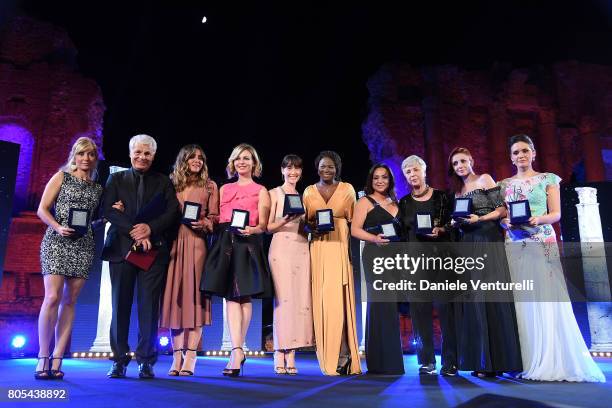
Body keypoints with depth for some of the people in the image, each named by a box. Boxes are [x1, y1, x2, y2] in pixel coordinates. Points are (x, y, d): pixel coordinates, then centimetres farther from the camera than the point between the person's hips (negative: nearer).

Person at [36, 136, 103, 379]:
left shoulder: (97, 188, 17)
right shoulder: (61, 177, 8)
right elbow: (42, 209, 2)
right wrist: (58, 227, -14)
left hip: (84, 245, 4)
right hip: (57, 241, -3)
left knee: (70, 301, 1)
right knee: (52, 297, -14)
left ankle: (56, 360, 5)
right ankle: (43, 358, -4)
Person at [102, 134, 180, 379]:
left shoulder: (163, 182, 14)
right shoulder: (116, 179, 14)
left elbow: (173, 212, 4)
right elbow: (109, 211, 1)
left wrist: (150, 228, -12)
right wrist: (134, 231, -12)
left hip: (154, 248, 0)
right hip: (122, 248, 1)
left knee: (149, 306, -2)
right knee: (120, 304, 2)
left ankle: (146, 361, 4)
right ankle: (119, 360, 9)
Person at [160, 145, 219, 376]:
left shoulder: (209, 186, 12)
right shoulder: (172, 184, 16)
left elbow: (214, 218, 7)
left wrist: (203, 224, -11)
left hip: (197, 244, -2)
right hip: (174, 244, 2)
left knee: (194, 296, -6)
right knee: (174, 296, 1)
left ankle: (190, 357, -4)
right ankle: (177, 356, 6)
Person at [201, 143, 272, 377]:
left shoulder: (260, 191, 9)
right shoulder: (224, 189, 21)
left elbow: (263, 226, 2)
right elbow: (217, 219, 19)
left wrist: (251, 230, -17)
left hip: (248, 245, -3)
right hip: (226, 244, 3)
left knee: (243, 296, -3)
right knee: (232, 296, -3)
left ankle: (236, 351, 6)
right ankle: (238, 352, -5)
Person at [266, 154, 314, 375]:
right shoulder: (274, 194, 6)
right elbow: (268, 227, 0)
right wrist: (284, 221, -17)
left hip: (301, 249, 4)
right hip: (281, 249, -4)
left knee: (299, 298, -1)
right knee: (283, 298, -8)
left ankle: (291, 353, 4)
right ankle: (280, 355, -2)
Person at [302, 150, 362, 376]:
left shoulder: (347, 189, 9)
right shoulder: (309, 191, 13)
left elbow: (353, 221, 6)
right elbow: (305, 221, 14)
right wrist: (313, 227, -8)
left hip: (340, 248, -2)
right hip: (318, 249, 2)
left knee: (338, 299, -10)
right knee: (321, 300, 0)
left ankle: (342, 358, -6)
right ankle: (328, 357, 8)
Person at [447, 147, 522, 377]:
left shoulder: (484, 179, 5)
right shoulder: (458, 191, 21)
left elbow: (502, 210, -3)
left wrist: (479, 219, -15)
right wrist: (456, 223, 0)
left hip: (487, 242, -6)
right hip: (467, 246, 6)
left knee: (491, 297, -10)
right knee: (472, 300, 0)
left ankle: (497, 361, -6)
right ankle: (481, 361, 4)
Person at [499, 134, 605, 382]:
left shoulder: (548, 179, 9)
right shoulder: (504, 184, 15)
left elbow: (556, 214, 2)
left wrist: (538, 219, -17)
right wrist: (507, 223, -10)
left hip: (543, 244, -2)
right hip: (514, 246, 2)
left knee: (547, 301, -7)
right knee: (520, 302, -1)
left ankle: (552, 362, 1)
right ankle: (526, 361, 4)